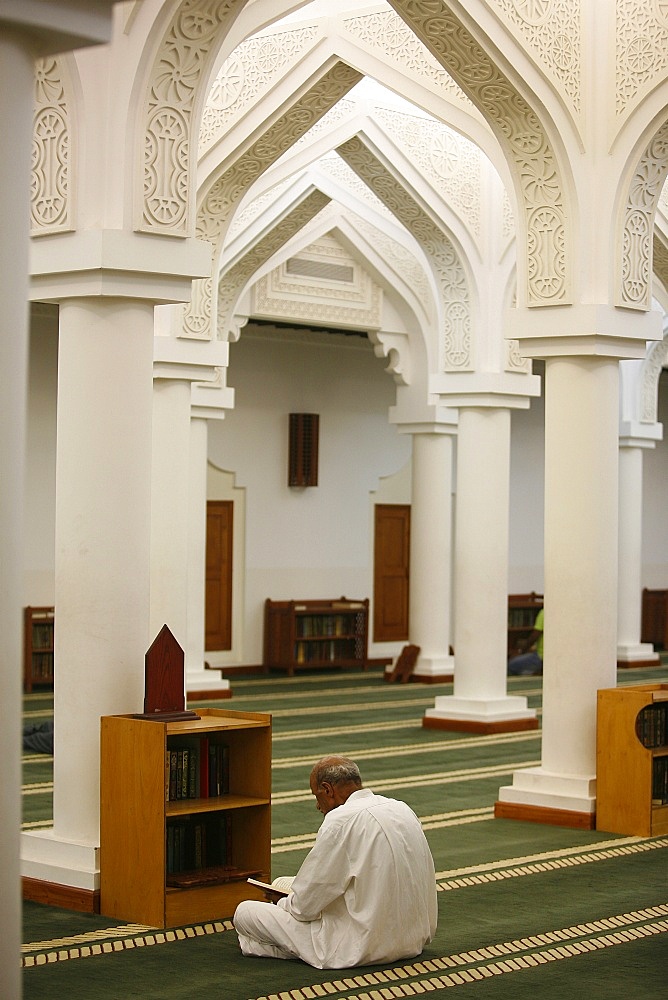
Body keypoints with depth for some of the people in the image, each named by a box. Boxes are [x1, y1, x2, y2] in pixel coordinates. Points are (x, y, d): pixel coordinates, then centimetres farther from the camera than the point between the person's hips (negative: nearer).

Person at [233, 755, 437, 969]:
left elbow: (306, 905, -13)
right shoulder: (402, 809, 6)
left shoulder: (341, 820, -17)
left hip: (361, 947, -9)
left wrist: (285, 903, 10)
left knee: (245, 912, -3)